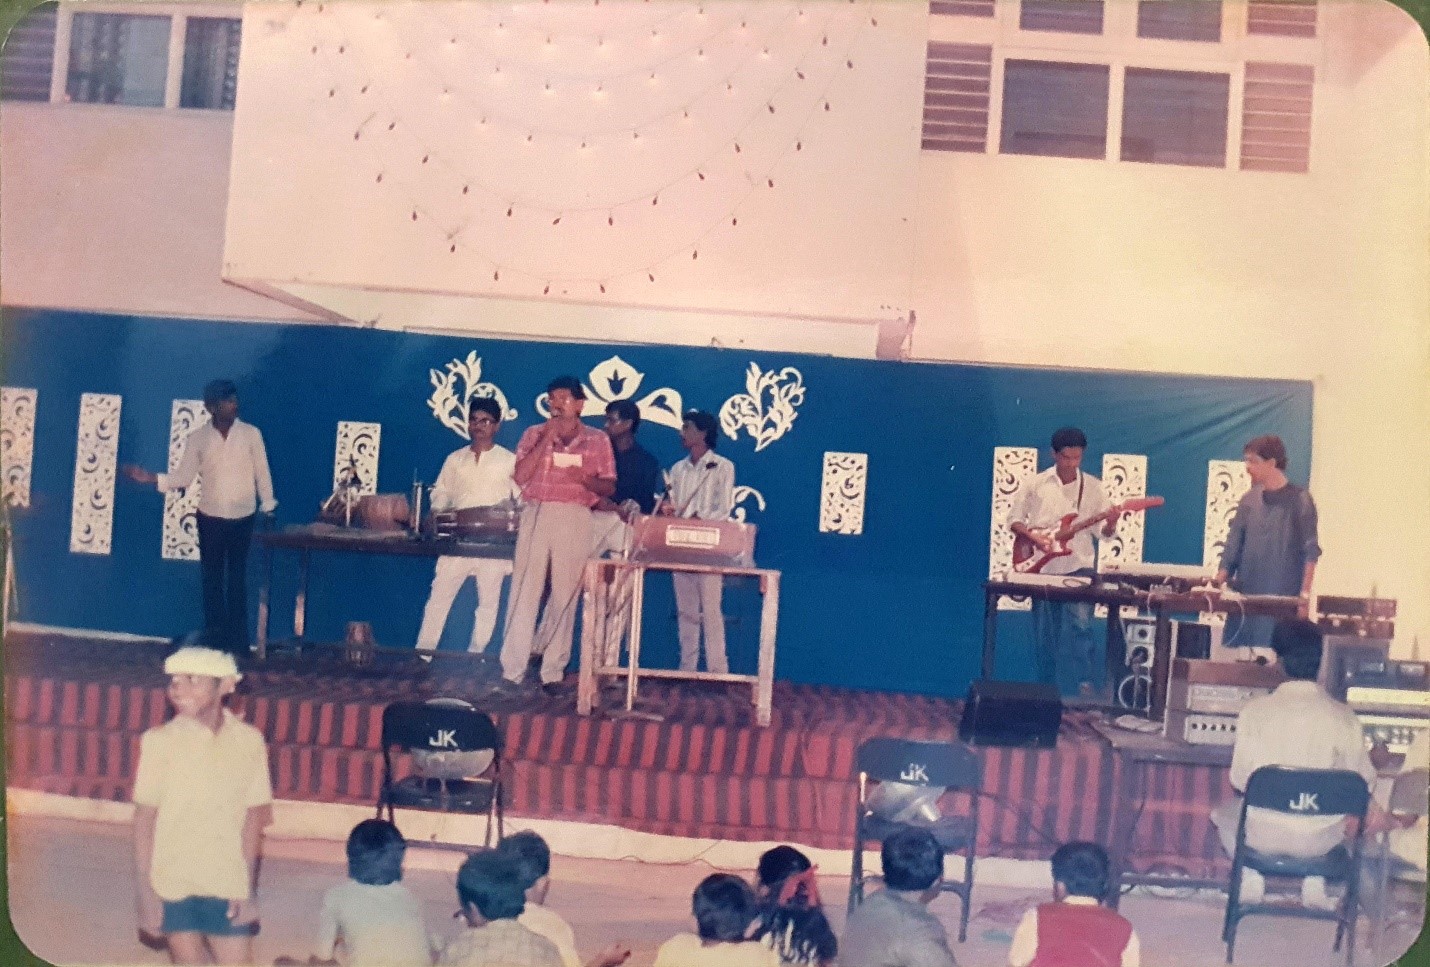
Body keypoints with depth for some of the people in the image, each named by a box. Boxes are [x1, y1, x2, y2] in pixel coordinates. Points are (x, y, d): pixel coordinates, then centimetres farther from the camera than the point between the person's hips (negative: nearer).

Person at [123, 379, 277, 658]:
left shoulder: (251, 434, -4)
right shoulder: (197, 438, -2)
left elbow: (262, 474, 0)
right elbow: (184, 477, 0)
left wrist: (268, 508, -2)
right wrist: (150, 478, -12)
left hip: (242, 518, -1)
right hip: (210, 517, 1)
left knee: (237, 580, 4)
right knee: (211, 578, 9)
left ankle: (238, 641, 10)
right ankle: (214, 636, 19)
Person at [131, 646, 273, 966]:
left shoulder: (249, 741, -5)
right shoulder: (160, 741, -8)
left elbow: (252, 817, 0)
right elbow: (144, 819, -4)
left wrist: (249, 889, 0)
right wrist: (145, 891, -5)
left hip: (228, 885, 1)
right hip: (173, 885, -1)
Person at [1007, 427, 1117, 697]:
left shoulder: (1093, 487, 4)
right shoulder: (1035, 485, 2)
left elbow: (1104, 531, 6)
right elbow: (1014, 520, 6)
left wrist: (1111, 524, -17)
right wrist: (1033, 537, -11)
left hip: (1079, 566, -1)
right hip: (1043, 567, 1)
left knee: (1080, 626, -16)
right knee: (1045, 635, 6)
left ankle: (1089, 685, -11)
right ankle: (1047, 692, 17)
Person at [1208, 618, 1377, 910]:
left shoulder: (1255, 710, -13)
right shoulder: (1343, 716, -10)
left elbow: (1240, 780, -8)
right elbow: (1362, 779, -1)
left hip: (1263, 834, -1)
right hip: (1320, 840, 2)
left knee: (1224, 810, 31)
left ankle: (1251, 877, 16)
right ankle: (1314, 882, 23)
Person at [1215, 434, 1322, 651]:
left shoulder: (1299, 500, -3)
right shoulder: (1249, 500, 9)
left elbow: (1310, 551, -6)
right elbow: (1233, 547, 10)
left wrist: (1304, 594, -13)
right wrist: (1218, 584, -1)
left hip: (1283, 601, -5)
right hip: (1246, 597, 5)